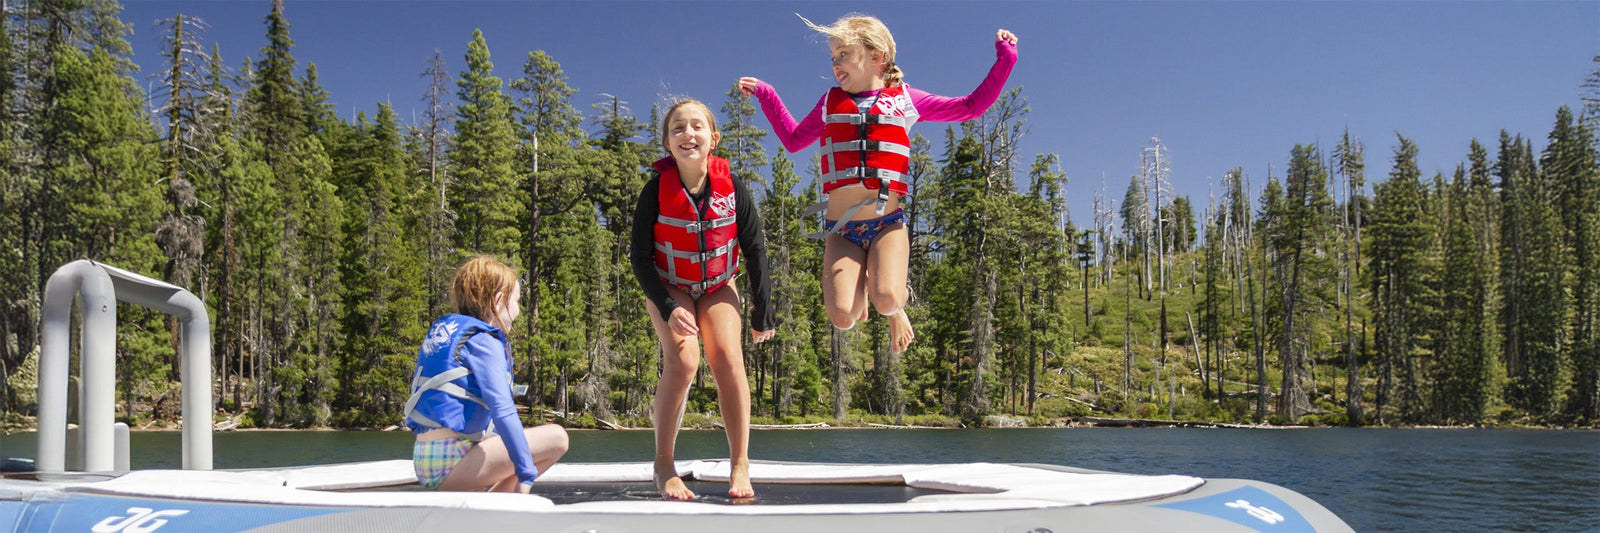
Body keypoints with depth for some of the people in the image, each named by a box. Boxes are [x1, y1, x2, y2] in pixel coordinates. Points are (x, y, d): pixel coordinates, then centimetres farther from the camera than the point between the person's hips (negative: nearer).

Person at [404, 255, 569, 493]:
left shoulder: (441, 328, 18)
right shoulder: (483, 340, -9)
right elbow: (503, 411, -19)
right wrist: (526, 474, -19)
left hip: (424, 463, 10)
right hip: (450, 464, -10)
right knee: (556, 437, -8)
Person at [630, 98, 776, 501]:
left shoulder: (731, 187, -15)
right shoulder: (657, 190, -19)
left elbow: (755, 249, -5)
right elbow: (640, 257, -12)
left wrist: (763, 312, -3)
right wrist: (669, 309, -22)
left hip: (717, 287, 2)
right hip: (669, 288, -1)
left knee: (727, 357, -20)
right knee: (683, 359, -24)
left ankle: (740, 465, -8)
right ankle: (664, 466, -11)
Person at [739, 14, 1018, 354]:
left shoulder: (905, 100, 9)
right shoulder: (830, 104, 14)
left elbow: (971, 107, 15)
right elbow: (794, 139, 28)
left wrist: (1004, 60, 9)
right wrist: (765, 95, 25)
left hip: (887, 224, -2)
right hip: (841, 227, 2)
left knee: (886, 300, -29)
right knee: (842, 317, -18)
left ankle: (896, 306, 11)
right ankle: (861, 287, 19)